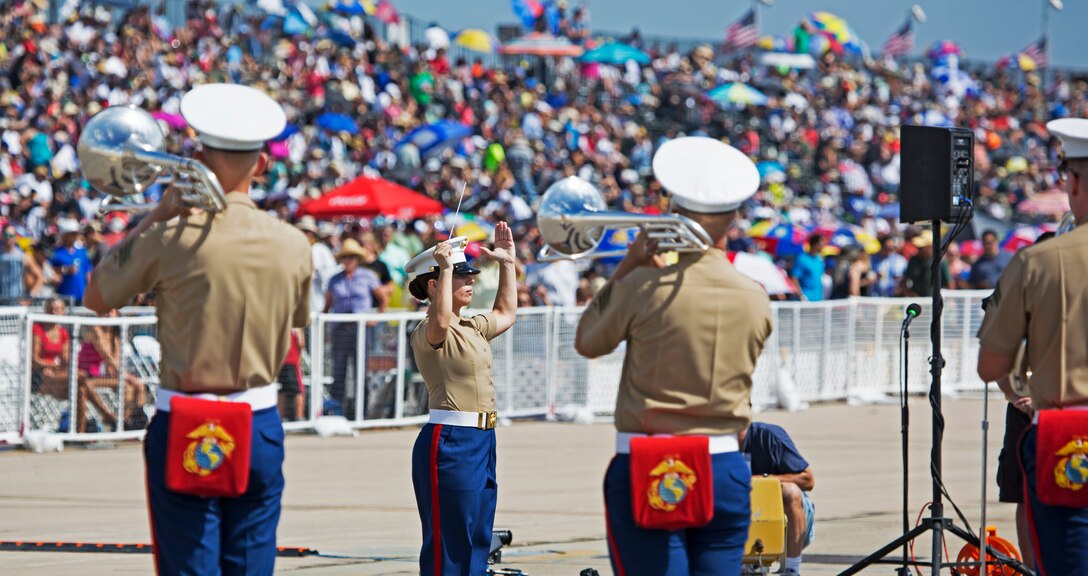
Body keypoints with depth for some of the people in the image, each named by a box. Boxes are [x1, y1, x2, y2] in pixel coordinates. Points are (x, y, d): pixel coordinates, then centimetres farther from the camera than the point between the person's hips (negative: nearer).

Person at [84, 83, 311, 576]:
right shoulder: (293, 246, -1)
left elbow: (97, 297, 3)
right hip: (260, 429, 3)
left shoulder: (172, 239, -11)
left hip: (183, 434, -3)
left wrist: (157, 216, 4)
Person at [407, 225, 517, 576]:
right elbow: (441, 321, -36)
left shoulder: (473, 328, 16)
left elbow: (505, 313, 36)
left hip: (483, 441, 10)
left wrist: (507, 263, 33)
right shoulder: (427, 334, -12)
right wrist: (445, 267, -34)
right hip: (448, 442, -10)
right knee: (448, 547, -8)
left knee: (477, 543, 13)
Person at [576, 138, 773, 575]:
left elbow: (587, 342, 7)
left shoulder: (645, 288, -9)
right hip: (726, 470, 3)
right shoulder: (755, 299, 1)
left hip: (648, 474, -3)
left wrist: (627, 266, 11)